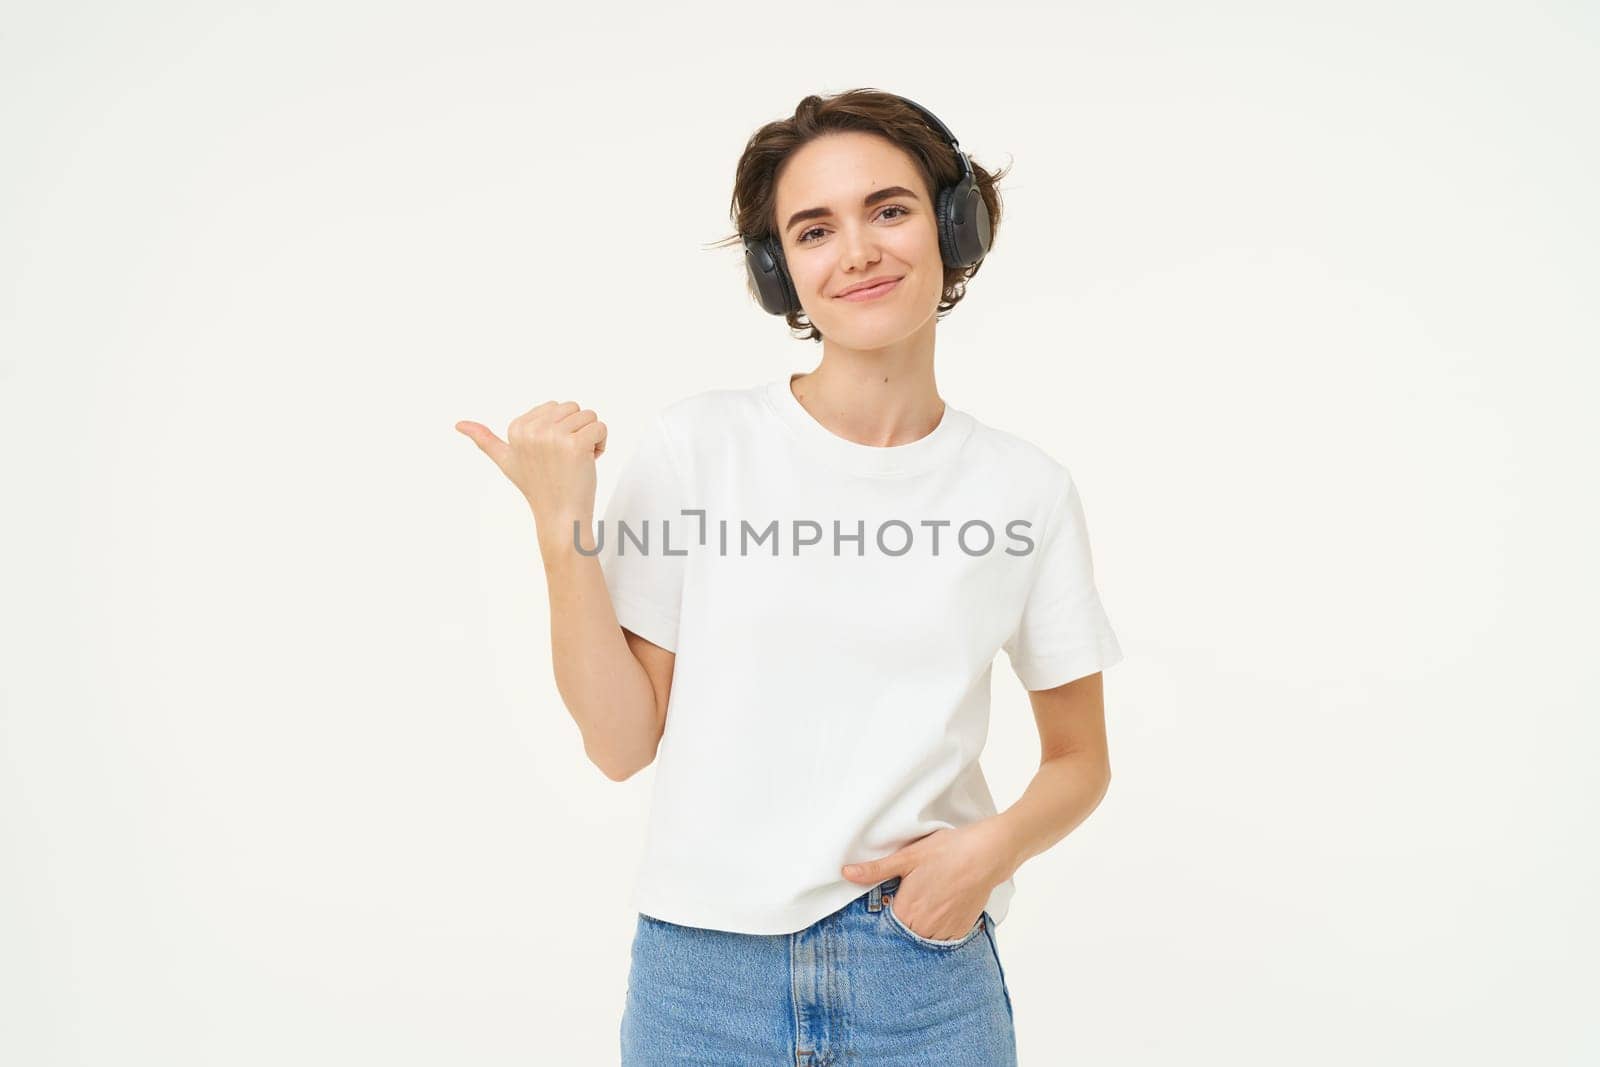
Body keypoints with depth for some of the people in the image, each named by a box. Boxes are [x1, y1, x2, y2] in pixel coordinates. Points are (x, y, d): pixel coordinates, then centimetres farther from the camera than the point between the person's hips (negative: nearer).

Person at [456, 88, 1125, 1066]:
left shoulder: (1026, 491, -4)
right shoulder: (695, 446, -8)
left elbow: (1080, 759, 6)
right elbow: (623, 743, -6)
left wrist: (996, 844, -12)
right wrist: (563, 529, -16)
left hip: (924, 979, 1)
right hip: (701, 977, 0)